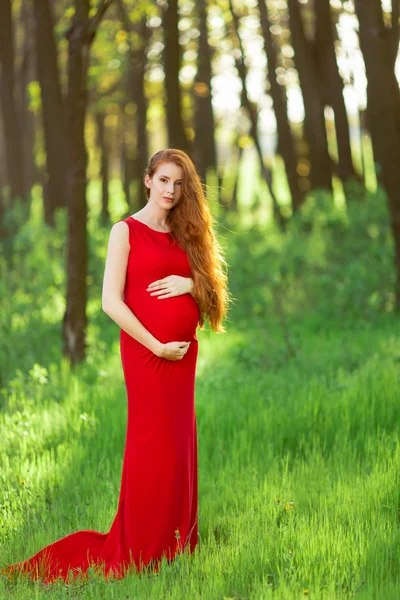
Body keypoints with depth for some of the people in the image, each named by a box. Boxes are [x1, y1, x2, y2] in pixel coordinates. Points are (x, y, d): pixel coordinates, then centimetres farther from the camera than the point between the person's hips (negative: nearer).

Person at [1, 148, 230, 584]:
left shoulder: (185, 235, 14)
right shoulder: (127, 231, -3)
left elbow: (212, 294, 17)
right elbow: (110, 301, -12)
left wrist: (189, 283, -6)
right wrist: (157, 346, -15)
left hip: (183, 352, 6)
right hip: (146, 351, -6)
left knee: (180, 443, 8)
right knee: (152, 444, -5)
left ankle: (177, 541, 17)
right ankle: (140, 551, 4)